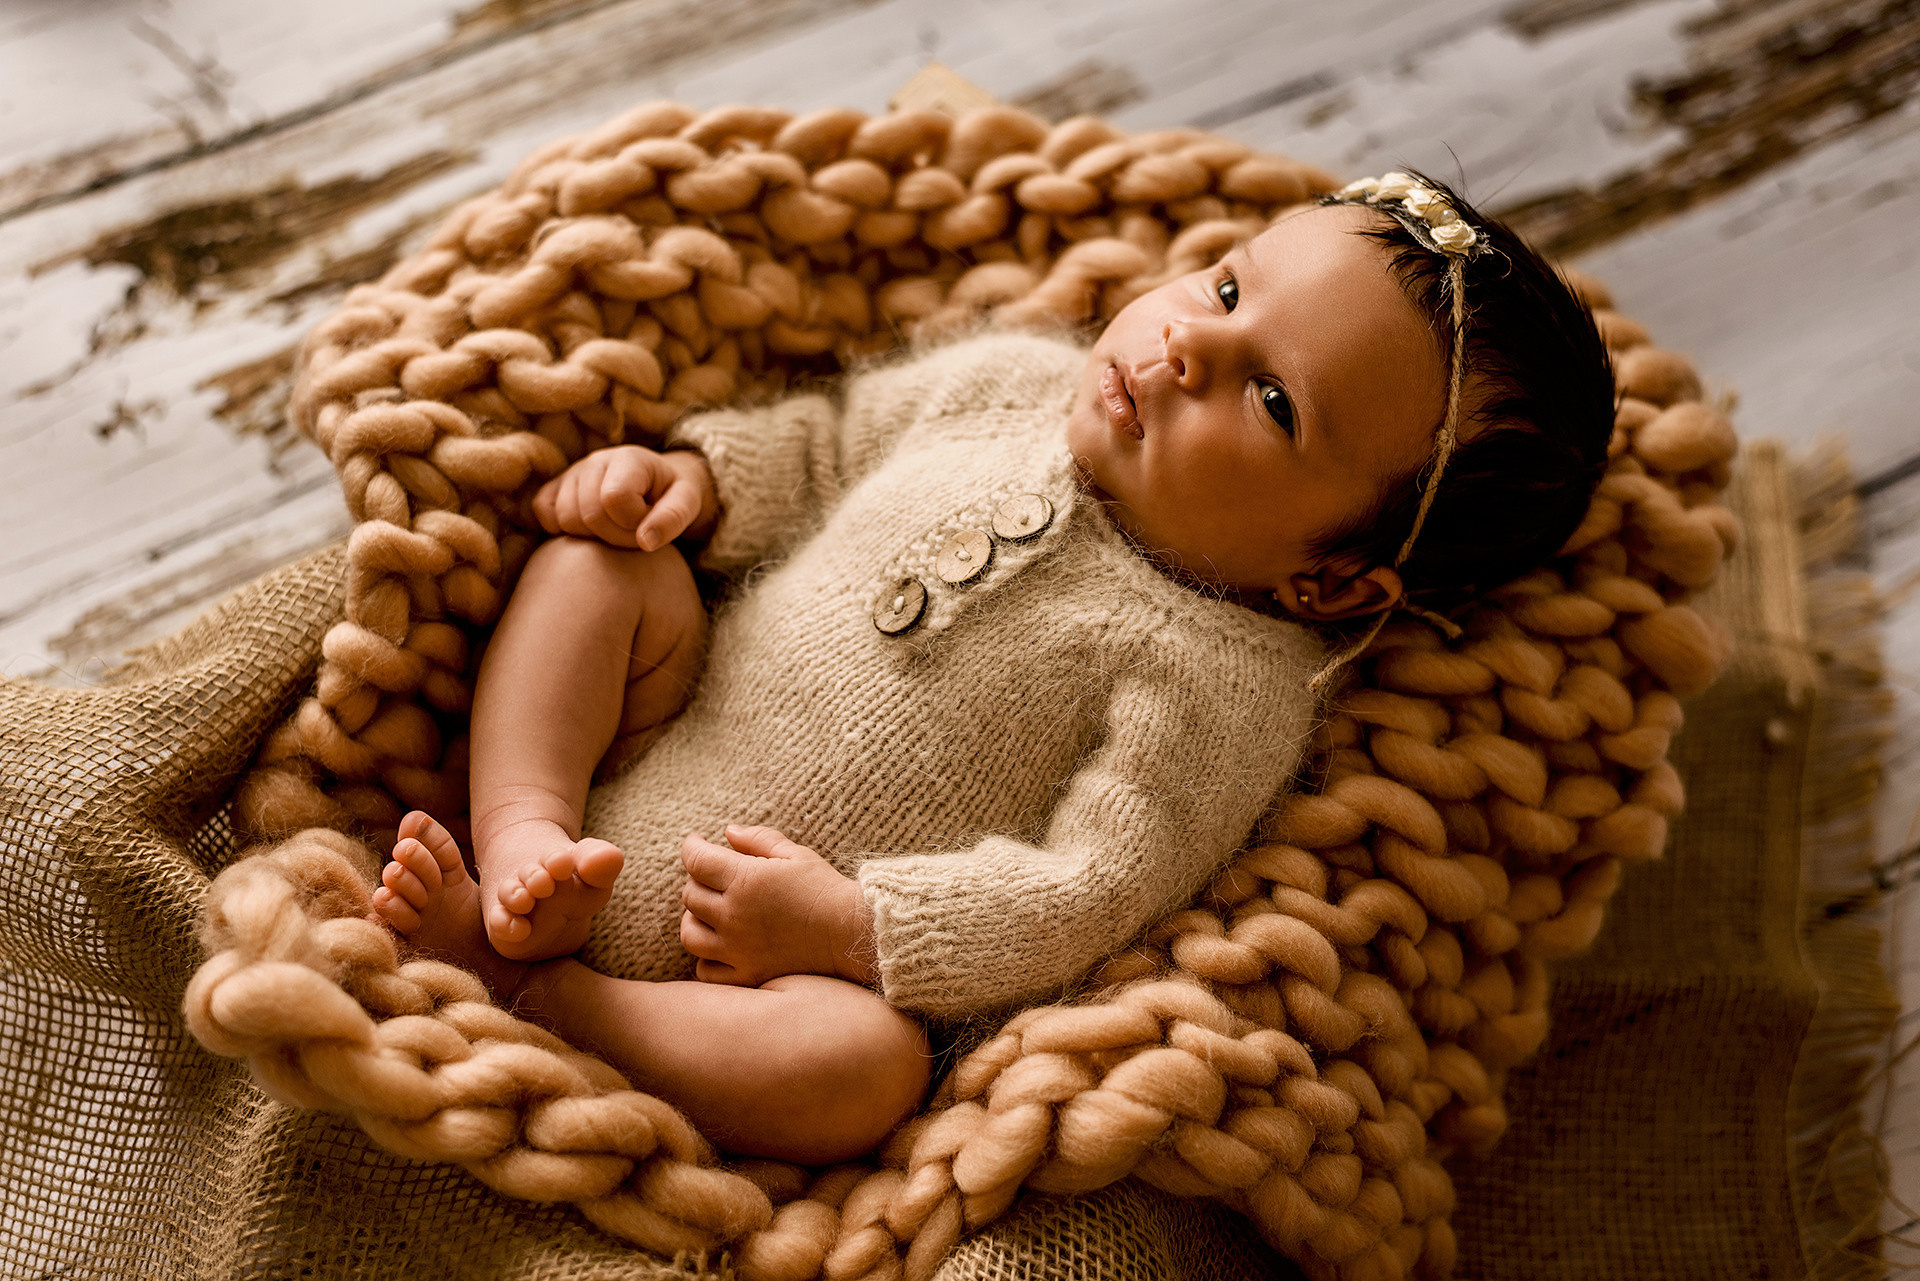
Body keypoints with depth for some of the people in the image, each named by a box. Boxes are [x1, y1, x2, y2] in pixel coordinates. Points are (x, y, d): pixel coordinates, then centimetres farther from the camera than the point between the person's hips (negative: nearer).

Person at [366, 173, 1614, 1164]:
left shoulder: (1227, 683, -19)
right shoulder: (1014, 382, -2)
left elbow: (1087, 898, -23)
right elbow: (830, 446, 14)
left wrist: (844, 922, -28)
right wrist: (694, 471, -3)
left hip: (825, 954, -5)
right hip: (655, 746, 6)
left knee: (859, 1066, -34)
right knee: (599, 566, -9)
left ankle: (529, 984, -22)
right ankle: (529, 848, -20)